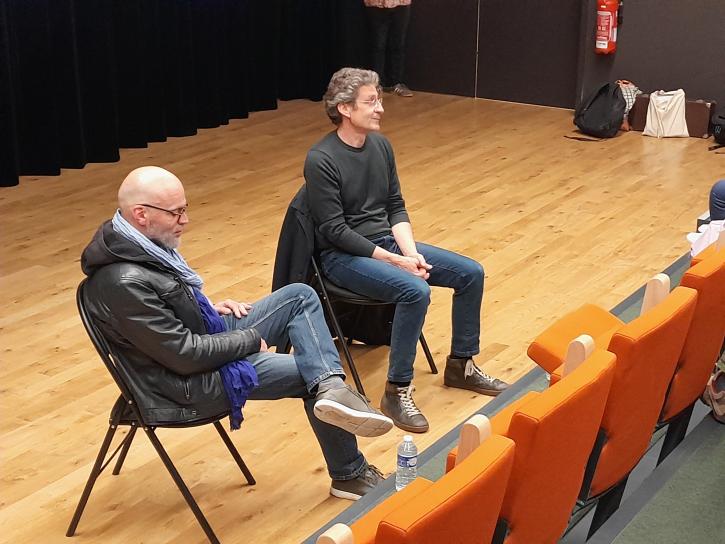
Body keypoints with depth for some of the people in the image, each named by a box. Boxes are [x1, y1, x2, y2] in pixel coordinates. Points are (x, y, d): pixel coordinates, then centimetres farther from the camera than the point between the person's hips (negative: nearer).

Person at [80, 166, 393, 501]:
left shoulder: (135, 241, -2)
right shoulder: (125, 282, -32)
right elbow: (186, 355, -27)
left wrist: (210, 309, 6)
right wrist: (251, 340, -14)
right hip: (190, 381, -10)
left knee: (300, 296, -2)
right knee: (309, 374, -6)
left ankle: (331, 387, -24)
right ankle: (350, 475, 8)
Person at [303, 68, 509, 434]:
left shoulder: (380, 145, 4)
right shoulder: (321, 160, -19)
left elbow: (396, 208, 8)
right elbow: (335, 230, -20)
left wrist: (411, 252, -10)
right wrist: (395, 261, -21)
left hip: (387, 242, 8)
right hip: (343, 255, -8)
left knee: (471, 273, -1)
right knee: (415, 290, -33)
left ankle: (461, 365, 15)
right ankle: (397, 392, -20)